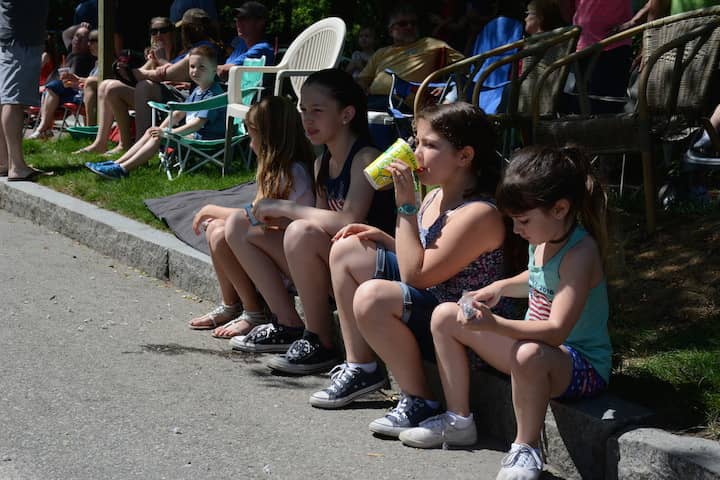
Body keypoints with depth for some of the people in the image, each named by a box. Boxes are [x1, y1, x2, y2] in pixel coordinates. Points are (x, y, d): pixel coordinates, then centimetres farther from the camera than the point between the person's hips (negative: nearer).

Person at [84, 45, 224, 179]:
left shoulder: (212, 94, -17)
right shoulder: (197, 91, 15)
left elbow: (199, 123, -25)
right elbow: (178, 113, 17)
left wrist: (167, 132, -24)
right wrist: (161, 128, 2)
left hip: (205, 139, -10)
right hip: (192, 133, 10)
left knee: (158, 138, -21)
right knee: (151, 132, 4)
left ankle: (122, 169, -25)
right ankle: (117, 163, -1)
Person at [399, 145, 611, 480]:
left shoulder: (580, 253, -26)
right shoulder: (544, 239, 0)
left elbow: (556, 330, -32)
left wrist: (494, 325, -41)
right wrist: (502, 286, 4)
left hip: (581, 364, -9)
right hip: (533, 343, 9)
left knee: (529, 356, -45)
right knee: (445, 316, 5)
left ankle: (525, 450, -21)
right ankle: (458, 421, 11)